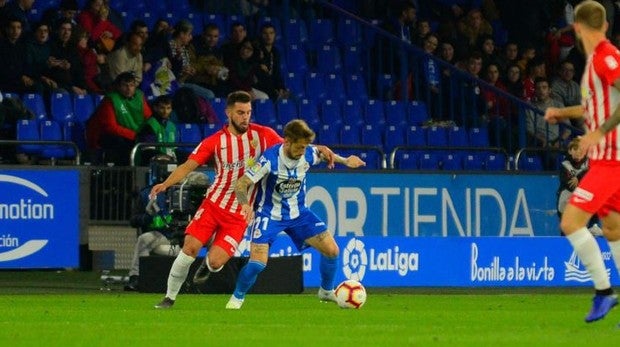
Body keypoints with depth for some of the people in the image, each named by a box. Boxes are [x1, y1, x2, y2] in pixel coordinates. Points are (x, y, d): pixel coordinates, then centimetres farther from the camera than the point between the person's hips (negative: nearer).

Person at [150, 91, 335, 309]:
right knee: (190, 247, -13)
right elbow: (188, 167, -6)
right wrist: (165, 184, -22)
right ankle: (170, 297, 7)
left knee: (215, 262, -13)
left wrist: (318, 149, -5)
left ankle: (209, 266, 27)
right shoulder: (215, 142, -3)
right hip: (213, 204, 1)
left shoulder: (262, 135, -2)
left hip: (239, 215, -1)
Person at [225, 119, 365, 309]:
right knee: (257, 263, -21)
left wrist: (344, 160, -3)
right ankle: (237, 297, 6)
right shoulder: (270, 159, -28)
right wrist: (245, 204, -45)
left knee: (332, 250, -3)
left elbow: (323, 155, 14)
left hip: (298, 213, 5)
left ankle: (327, 291, 23)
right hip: (270, 214, -5)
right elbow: (241, 184, -25)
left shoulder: (308, 155, -13)